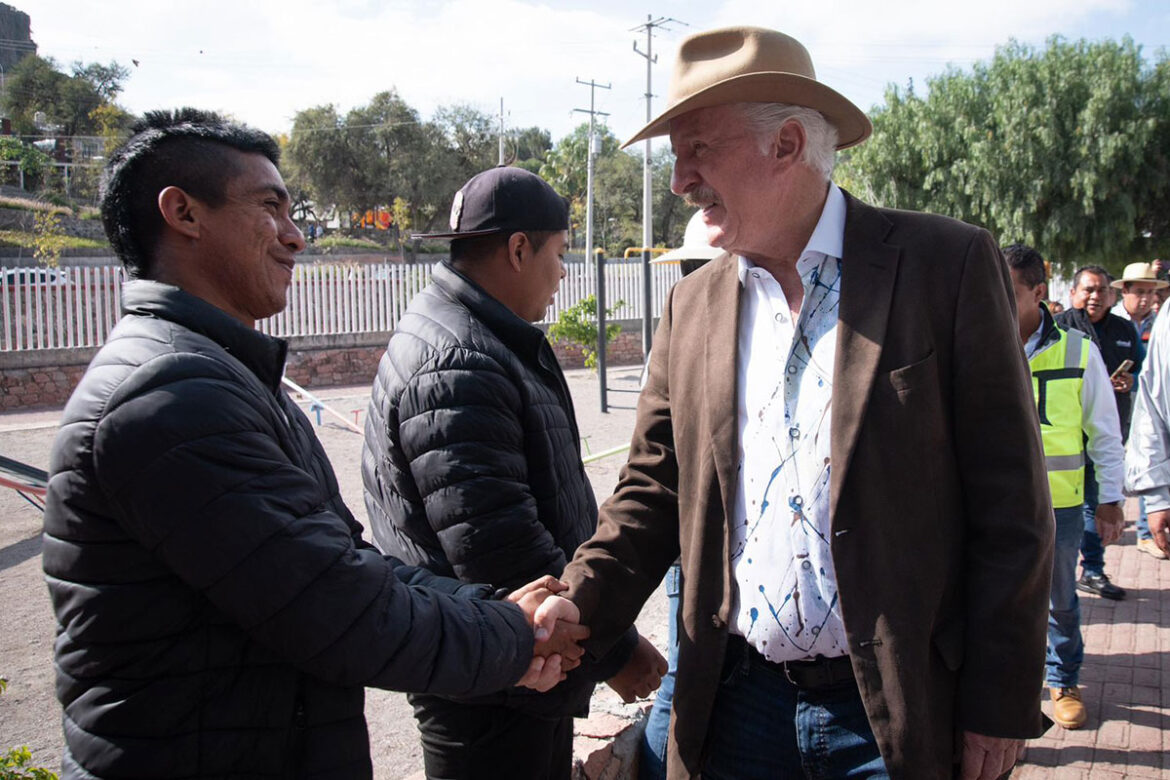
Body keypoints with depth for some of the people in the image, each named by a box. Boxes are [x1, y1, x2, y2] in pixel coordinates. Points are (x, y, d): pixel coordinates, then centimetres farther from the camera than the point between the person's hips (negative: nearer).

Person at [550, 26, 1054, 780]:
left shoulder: (948, 265, -9)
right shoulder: (692, 305, 5)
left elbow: (1010, 504, -8)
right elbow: (655, 490, 7)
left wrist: (999, 708, -8)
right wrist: (575, 611, -9)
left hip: (899, 714, -3)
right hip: (738, 702, 4)